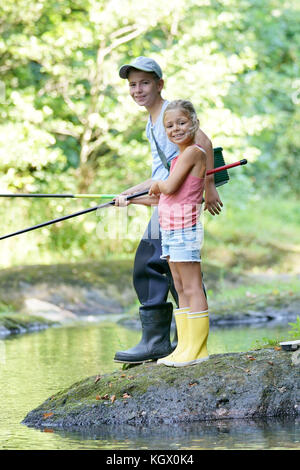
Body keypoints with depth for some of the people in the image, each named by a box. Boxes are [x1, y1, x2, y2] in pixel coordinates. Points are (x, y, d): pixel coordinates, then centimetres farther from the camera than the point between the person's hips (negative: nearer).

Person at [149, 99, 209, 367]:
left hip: (184, 228, -10)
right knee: (181, 289, 10)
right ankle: (185, 347, 13)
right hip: (170, 228, 10)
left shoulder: (193, 152, -10)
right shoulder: (181, 156, 19)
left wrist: (156, 185, 3)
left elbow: (170, 187, -18)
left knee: (192, 289, -8)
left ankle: (196, 349, -8)